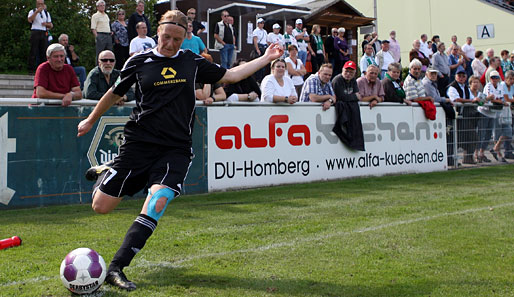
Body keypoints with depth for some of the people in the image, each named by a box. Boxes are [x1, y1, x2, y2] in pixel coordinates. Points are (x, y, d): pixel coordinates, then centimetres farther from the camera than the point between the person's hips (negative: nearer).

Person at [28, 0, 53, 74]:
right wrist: (37, 11, -17)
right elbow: (29, 20, -12)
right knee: (33, 51, -7)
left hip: (44, 33, 3)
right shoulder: (32, 12, 9)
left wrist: (47, 24, -3)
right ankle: (31, 69, -6)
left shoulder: (47, 13, 22)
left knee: (43, 52, -1)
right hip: (35, 32, -3)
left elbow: (51, 25, 20)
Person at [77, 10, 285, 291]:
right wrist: (90, 121, 28)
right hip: (139, 143, 0)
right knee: (100, 206, -2)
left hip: (175, 149, 1)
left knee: (158, 200, -24)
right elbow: (115, 93, 18)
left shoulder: (193, 62, 10)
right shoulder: (138, 61, 5)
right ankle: (104, 173, 36)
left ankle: (115, 268, -17)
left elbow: (230, 75, 19)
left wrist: (265, 58, 18)